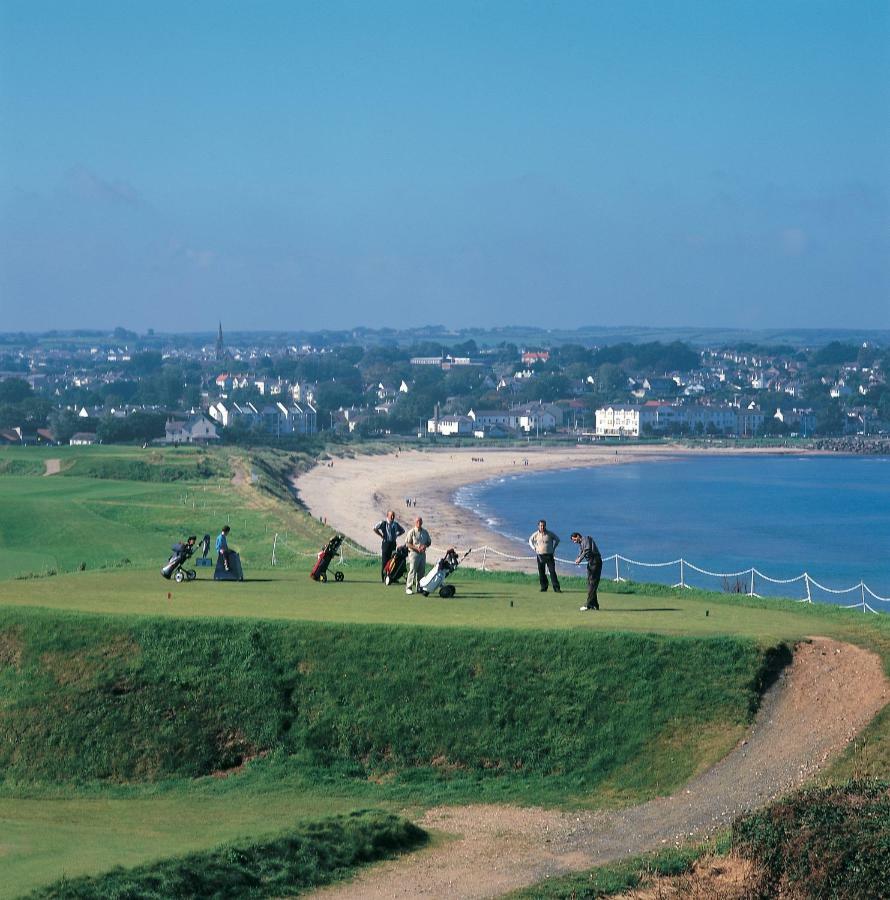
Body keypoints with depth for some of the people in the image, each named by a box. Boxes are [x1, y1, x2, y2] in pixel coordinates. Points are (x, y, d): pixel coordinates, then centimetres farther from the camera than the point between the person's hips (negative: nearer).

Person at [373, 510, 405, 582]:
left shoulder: (395, 524, 10)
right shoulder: (383, 523, -5)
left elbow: (402, 530, 25)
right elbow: (375, 529, -12)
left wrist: (396, 535, 10)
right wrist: (381, 535, -10)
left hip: (393, 543, 5)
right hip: (386, 543, -5)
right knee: (384, 560, -4)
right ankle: (383, 577, 0)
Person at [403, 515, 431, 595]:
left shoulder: (425, 532, 12)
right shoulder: (412, 532, -5)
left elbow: (429, 542, 19)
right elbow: (407, 543, -8)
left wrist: (425, 546, -4)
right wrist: (416, 548, -18)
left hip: (423, 553, 6)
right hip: (414, 553, -6)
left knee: (421, 571, 7)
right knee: (412, 570, -11)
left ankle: (419, 588, 15)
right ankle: (408, 588, -9)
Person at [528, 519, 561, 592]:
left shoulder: (550, 534, -2)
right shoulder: (536, 534, 1)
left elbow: (557, 539, 14)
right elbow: (530, 540, 20)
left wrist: (553, 548, 8)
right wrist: (534, 548, 9)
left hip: (549, 555, -2)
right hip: (540, 555, 2)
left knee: (552, 571, -7)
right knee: (541, 572, 3)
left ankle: (556, 588, -8)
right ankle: (544, 587, 14)